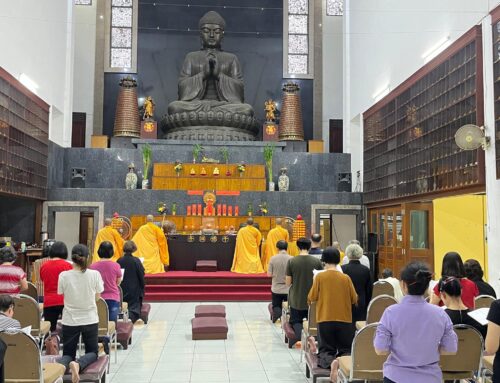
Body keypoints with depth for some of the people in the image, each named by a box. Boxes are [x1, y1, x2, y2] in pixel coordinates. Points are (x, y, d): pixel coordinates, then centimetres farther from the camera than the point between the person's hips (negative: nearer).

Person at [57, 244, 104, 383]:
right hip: (90, 320, -1)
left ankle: (60, 366, -20)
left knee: (68, 353, 15)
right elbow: (97, 297, 0)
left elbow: (61, 295, 2)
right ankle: (79, 364, -17)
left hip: (70, 320, 1)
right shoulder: (94, 274, -11)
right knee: (92, 352, 16)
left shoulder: (64, 275, -10)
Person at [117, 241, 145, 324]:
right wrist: (142, 289, 3)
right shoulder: (136, 261, -13)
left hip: (122, 289, 2)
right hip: (134, 289, -2)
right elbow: (141, 276, -9)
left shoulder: (119, 261, -6)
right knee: (135, 304, 13)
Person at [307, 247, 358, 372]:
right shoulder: (346, 278, -2)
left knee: (326, 349, 10)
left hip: (325, 319, -1)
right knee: (346, 349, 12)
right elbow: (354, 299, 6)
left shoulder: (320, 277, -6)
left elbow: (312, 297, -2)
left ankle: (327, 360, -20)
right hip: (344, 319, 1)